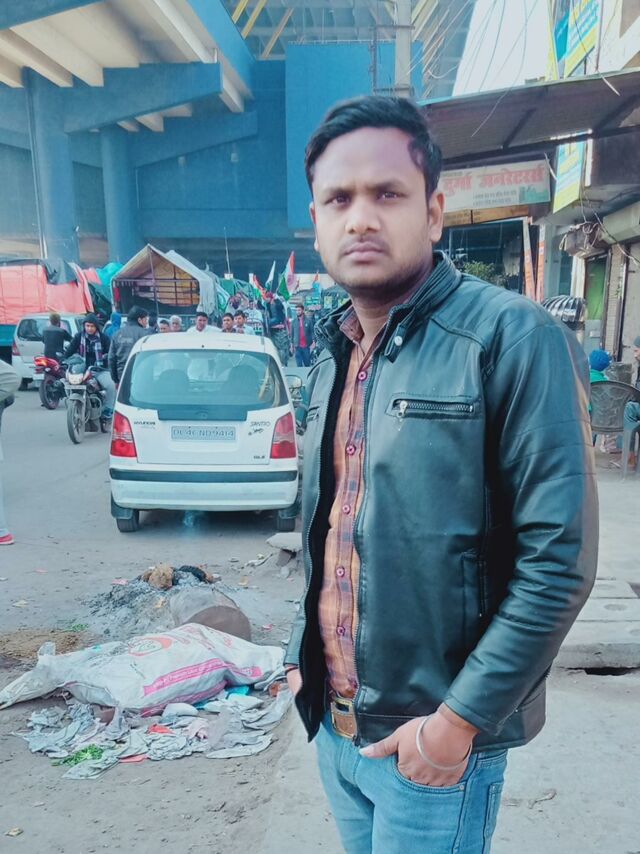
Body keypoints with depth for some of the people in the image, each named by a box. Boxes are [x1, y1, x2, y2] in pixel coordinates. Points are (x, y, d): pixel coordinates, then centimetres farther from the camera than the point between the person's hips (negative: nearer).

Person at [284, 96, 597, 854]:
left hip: (433, 738, -6)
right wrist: (302, 651, 10)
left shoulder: (513, 338, -18)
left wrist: (461, 720, -17)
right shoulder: (333, 357, 4)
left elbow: (558, 558, -20)